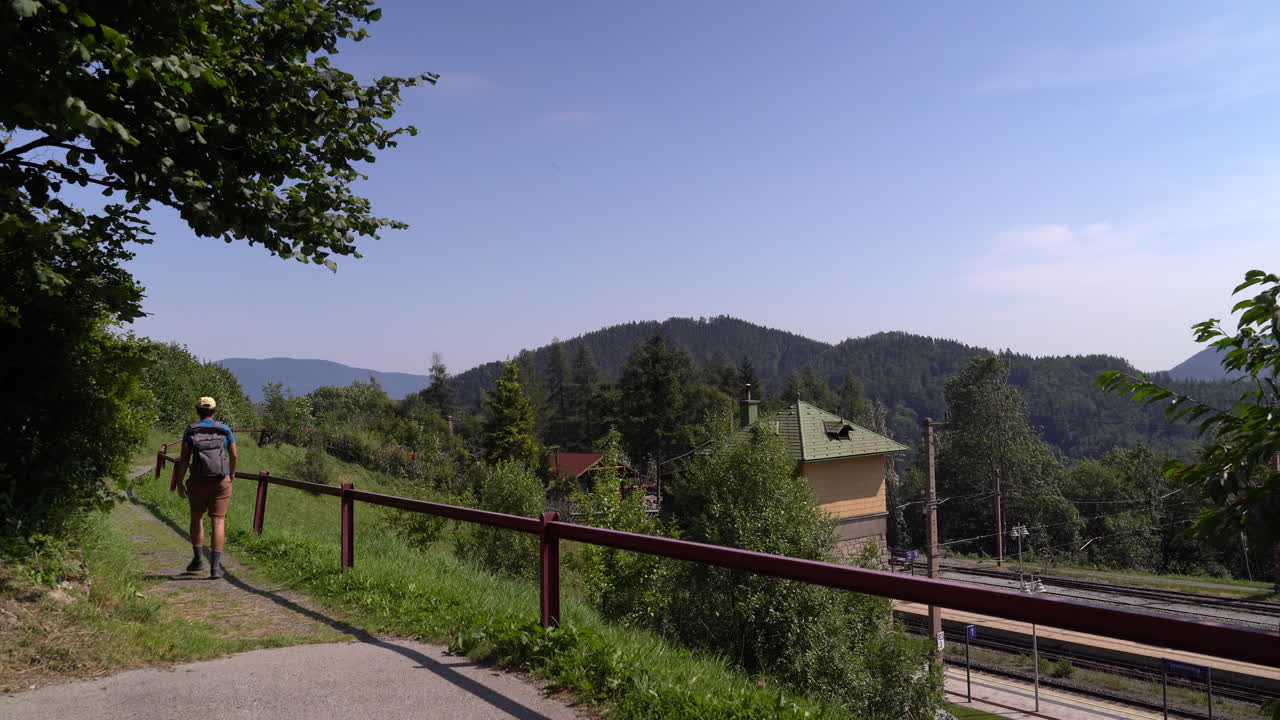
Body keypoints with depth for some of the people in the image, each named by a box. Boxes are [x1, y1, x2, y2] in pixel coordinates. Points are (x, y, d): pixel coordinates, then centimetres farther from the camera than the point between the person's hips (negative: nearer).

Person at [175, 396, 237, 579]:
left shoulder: (190, 431, -1)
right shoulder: (225, 430, 2)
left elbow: (184, 459, -4)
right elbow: (234, 456, 5)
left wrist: (179, 482, 4)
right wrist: (231, 475, 21)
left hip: (198, 482, 0)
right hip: (221, 482, 0)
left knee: (197, 518, 22)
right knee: (218, 522, 0)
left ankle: (198, 558, 23)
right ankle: (215, 566, -6)